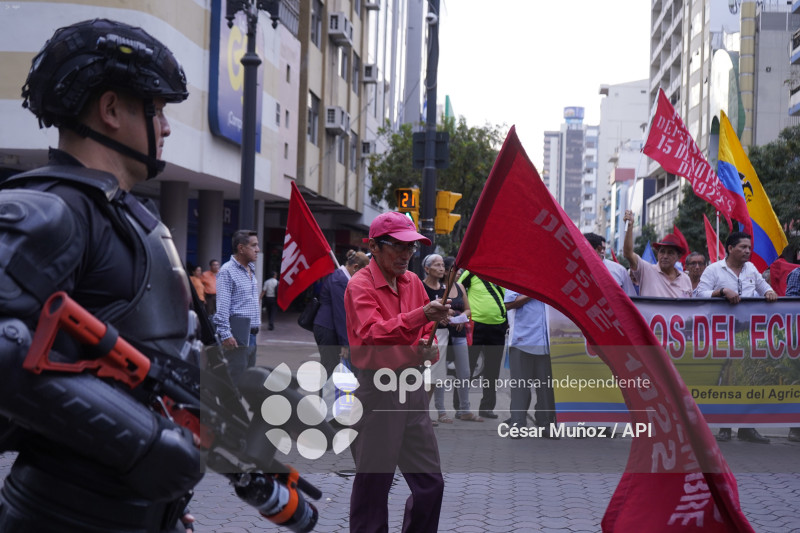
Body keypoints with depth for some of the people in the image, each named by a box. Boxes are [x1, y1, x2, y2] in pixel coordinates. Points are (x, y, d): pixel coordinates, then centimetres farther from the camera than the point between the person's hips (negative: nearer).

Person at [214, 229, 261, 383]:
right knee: (237, 378, -11)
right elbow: (222, 306, -16)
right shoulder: (227, 271, -9)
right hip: (237, 336, -9)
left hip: (251, 335, 9)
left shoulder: (251, 270, 17)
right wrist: (225, 334, -22)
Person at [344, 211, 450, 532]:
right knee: (373, 485, -1)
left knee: (431, 483, 7)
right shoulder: (360, 286, -9)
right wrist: (421, 315, -37)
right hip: (378, 393, -6)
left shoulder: (412, 282, 12)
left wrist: (430, 347, 0)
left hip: (413, 388, 7)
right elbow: (372, 334, -25)